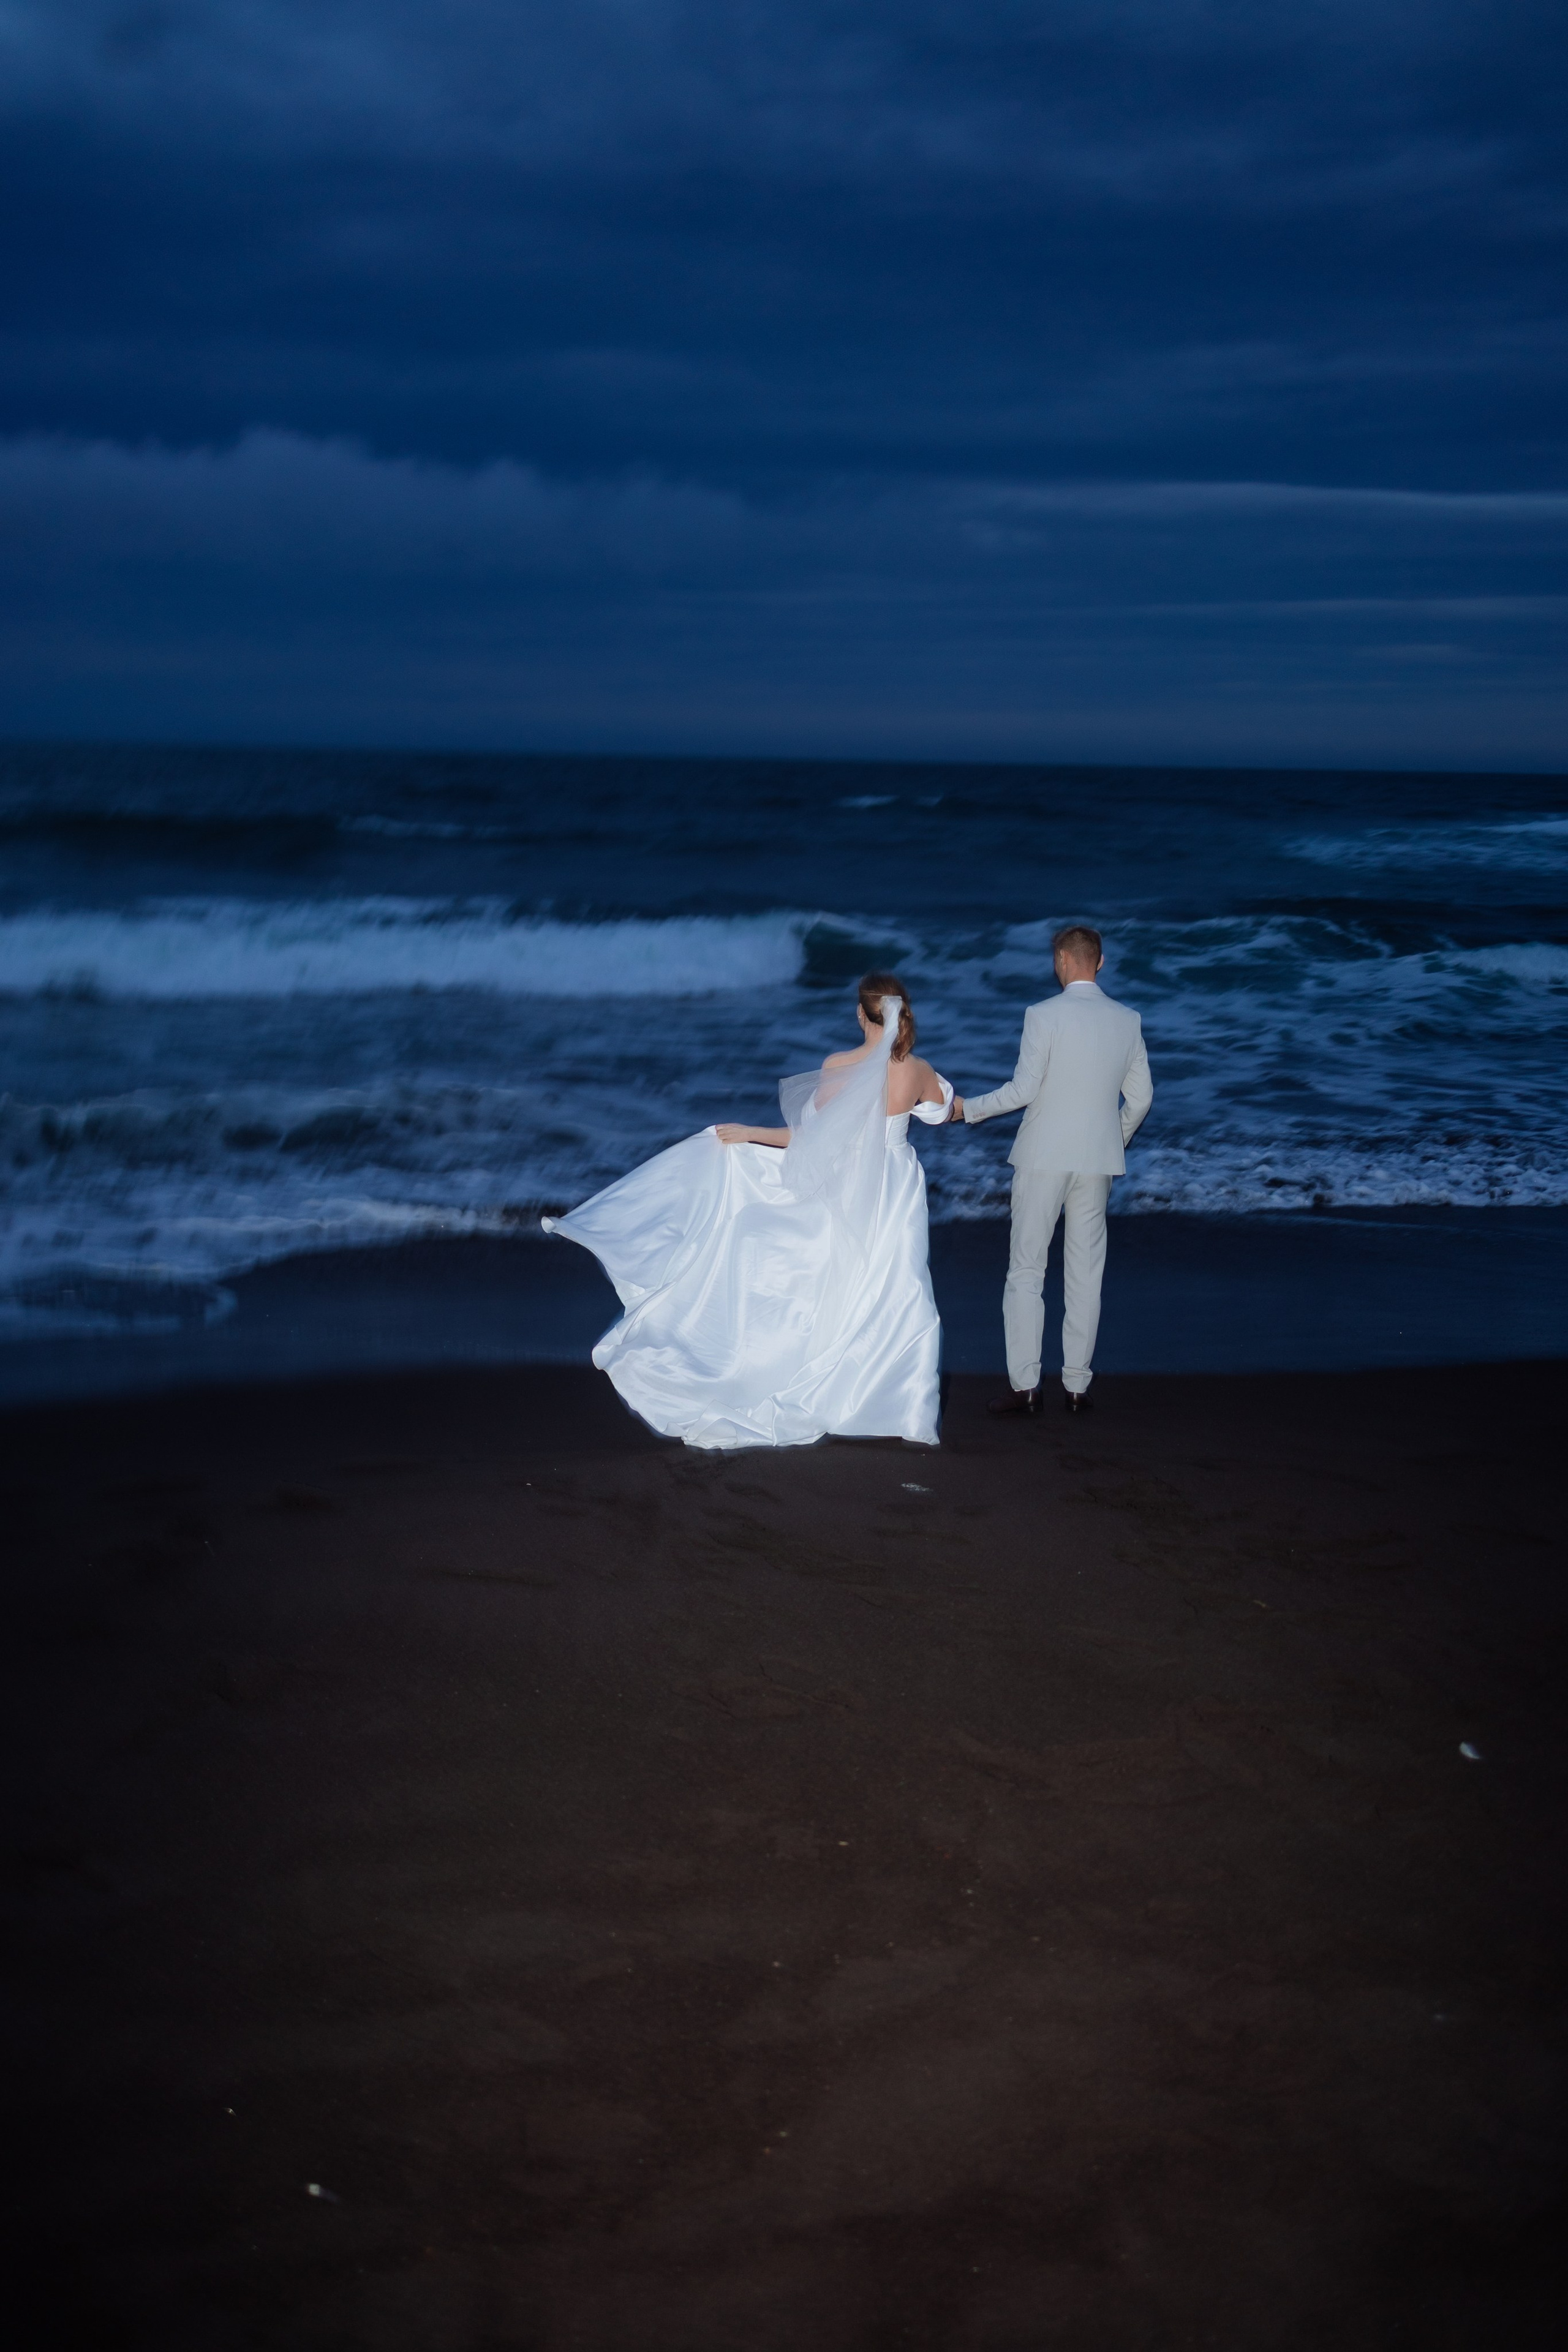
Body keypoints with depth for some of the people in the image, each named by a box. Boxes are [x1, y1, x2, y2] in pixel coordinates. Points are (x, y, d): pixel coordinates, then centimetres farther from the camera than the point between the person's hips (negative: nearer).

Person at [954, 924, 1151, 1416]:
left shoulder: (1044, 1016, -11)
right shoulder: (1127, 1020, 3)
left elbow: (1023, 1089, -13)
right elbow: (1140, 1097, 8)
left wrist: (968, 1108, 0)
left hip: (1044, 1158, -4)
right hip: (1097, 1161, 4)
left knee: (1026, 1273, 3)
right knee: (1085, 1276, 10)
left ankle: (1025, 1386, 0)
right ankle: (1077, 1385, 11)